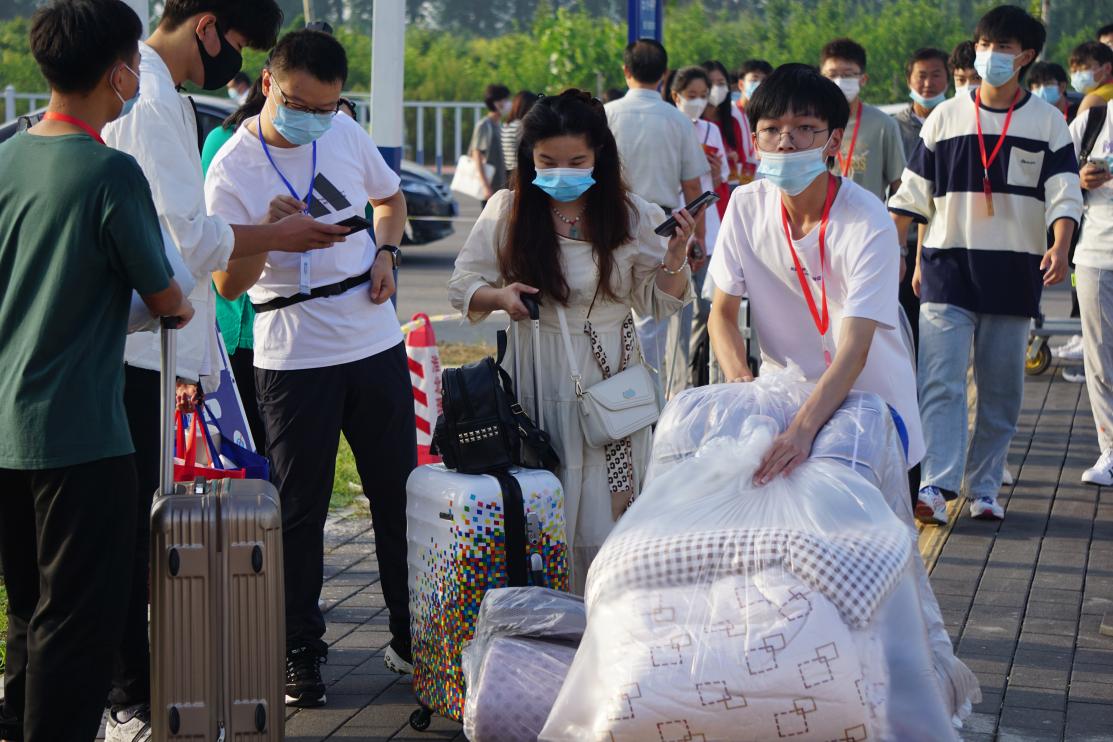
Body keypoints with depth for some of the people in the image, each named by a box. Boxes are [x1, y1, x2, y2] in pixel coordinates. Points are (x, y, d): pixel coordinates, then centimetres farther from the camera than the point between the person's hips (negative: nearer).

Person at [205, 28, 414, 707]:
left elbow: (392, 197, 22)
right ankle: (301, 654, 11)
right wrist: (268, 233, -30)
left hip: (377, 344, 4)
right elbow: (229, 284, -13)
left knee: (399, 494, 10)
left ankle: (413, 637, 23)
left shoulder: (345, 134, 4)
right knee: (300, 509, 0)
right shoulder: (232, 171, -10)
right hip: (294, 358, -4)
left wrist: (386, 252, 4)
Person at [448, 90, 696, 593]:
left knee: (609, 509, -3)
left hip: (613, 379, 0)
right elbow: (462, 285, 7)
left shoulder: (628, 215, 1)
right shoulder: (508, 212, 0)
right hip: (539, 381, 0)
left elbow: (657, 304, 7)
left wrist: (675, 259, -11)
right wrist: (499, 296, -14)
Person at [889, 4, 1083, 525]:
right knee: (940, 381, -11)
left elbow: (1064, 192, -2)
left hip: (1013, 270, 0)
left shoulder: (1047, 122, 5)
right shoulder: (945, 117, 8)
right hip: (948, 267, 0)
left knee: (1001, 387, 6)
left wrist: (1059, 247, -19)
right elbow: (914, 192, 10)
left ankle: (983, 487, 14)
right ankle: (936, 486, -16)